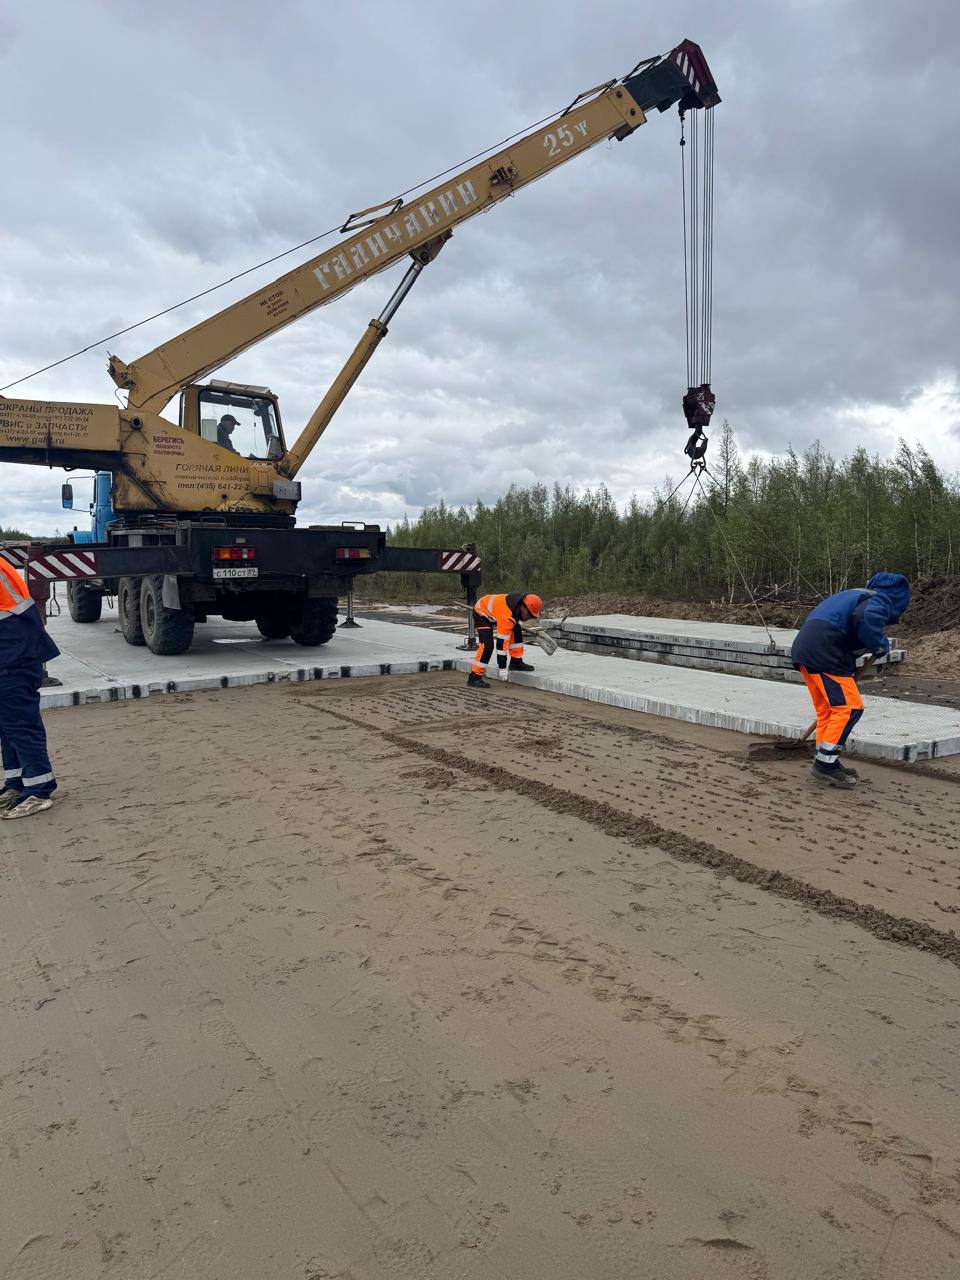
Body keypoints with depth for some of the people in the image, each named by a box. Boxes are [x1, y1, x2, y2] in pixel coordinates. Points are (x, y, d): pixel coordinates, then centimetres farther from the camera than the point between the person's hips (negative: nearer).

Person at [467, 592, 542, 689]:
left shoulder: (523, 601, -16)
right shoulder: (507, 616, -38)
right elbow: (502, 641, -36)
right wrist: (502, 667, -33)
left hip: (493, 609, 9)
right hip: (481, 613, -9)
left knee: (516, 631, 4)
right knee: (487, 645, -23)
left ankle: (516, 662, 16)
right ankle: (474, 677, -19)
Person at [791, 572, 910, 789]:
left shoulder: (857, 595, 30)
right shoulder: (882, 600, 2)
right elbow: (866, 619, -23)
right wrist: (880, 646, -5)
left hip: (803, 647, 9)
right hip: (823, 652, -9)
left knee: (826, 710, 17)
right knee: (849, 707, -5)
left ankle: (825, 764, 23)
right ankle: (825, 764, -2)